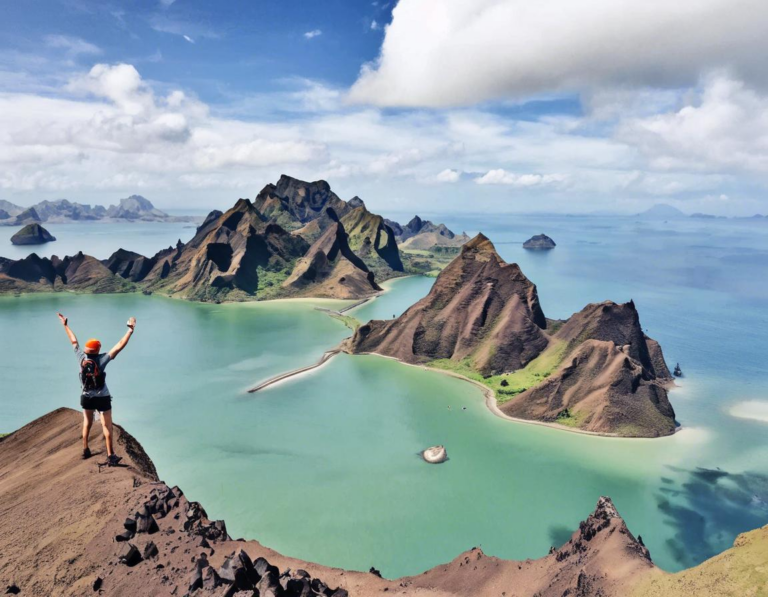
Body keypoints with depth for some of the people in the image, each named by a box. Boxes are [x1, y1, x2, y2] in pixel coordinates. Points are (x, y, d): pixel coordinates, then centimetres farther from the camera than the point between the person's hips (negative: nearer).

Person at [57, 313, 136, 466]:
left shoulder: (81, 357, -8)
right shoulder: (101, 359, -19)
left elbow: (74, 341, 5)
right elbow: (120, 346, -23)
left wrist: (65, 325, 17)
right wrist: (130, 329, -22)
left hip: (86, 397, 5)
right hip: (102, 398, -4)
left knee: (87, 424, 22)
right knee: (107, 426, 1)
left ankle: (85, 450, 32)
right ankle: (110, 456, 2)